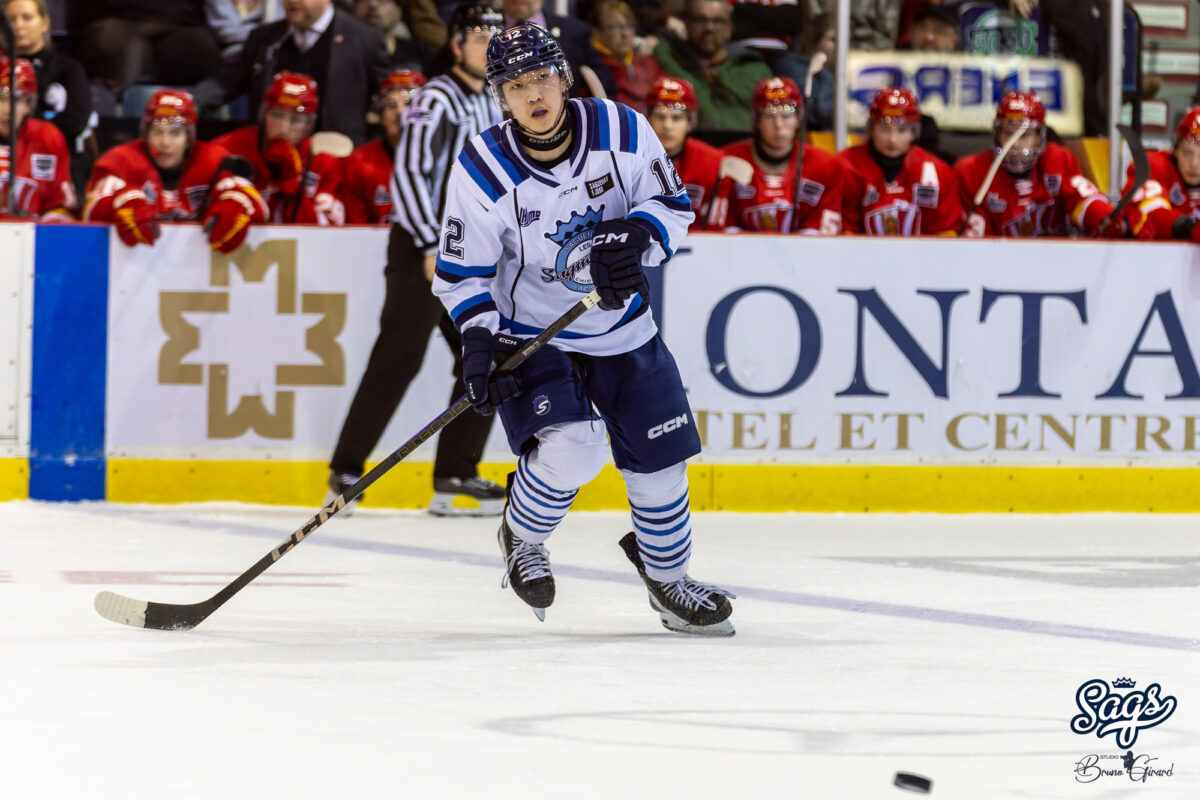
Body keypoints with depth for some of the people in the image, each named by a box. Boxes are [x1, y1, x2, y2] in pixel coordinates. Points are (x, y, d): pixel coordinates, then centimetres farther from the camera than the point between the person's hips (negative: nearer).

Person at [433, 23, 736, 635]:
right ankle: (521, 539, 6)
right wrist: (478, 340, -24)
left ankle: (669, 580, 32)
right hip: (530, 332, -4)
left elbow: (673, 204, -3)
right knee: (570, 448, -25)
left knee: (659, 461, 7)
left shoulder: (621, 131, -15)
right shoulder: (482, 171, -19)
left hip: (622, 327, 4)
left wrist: (637, 235, -23)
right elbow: (462, 271, -11)